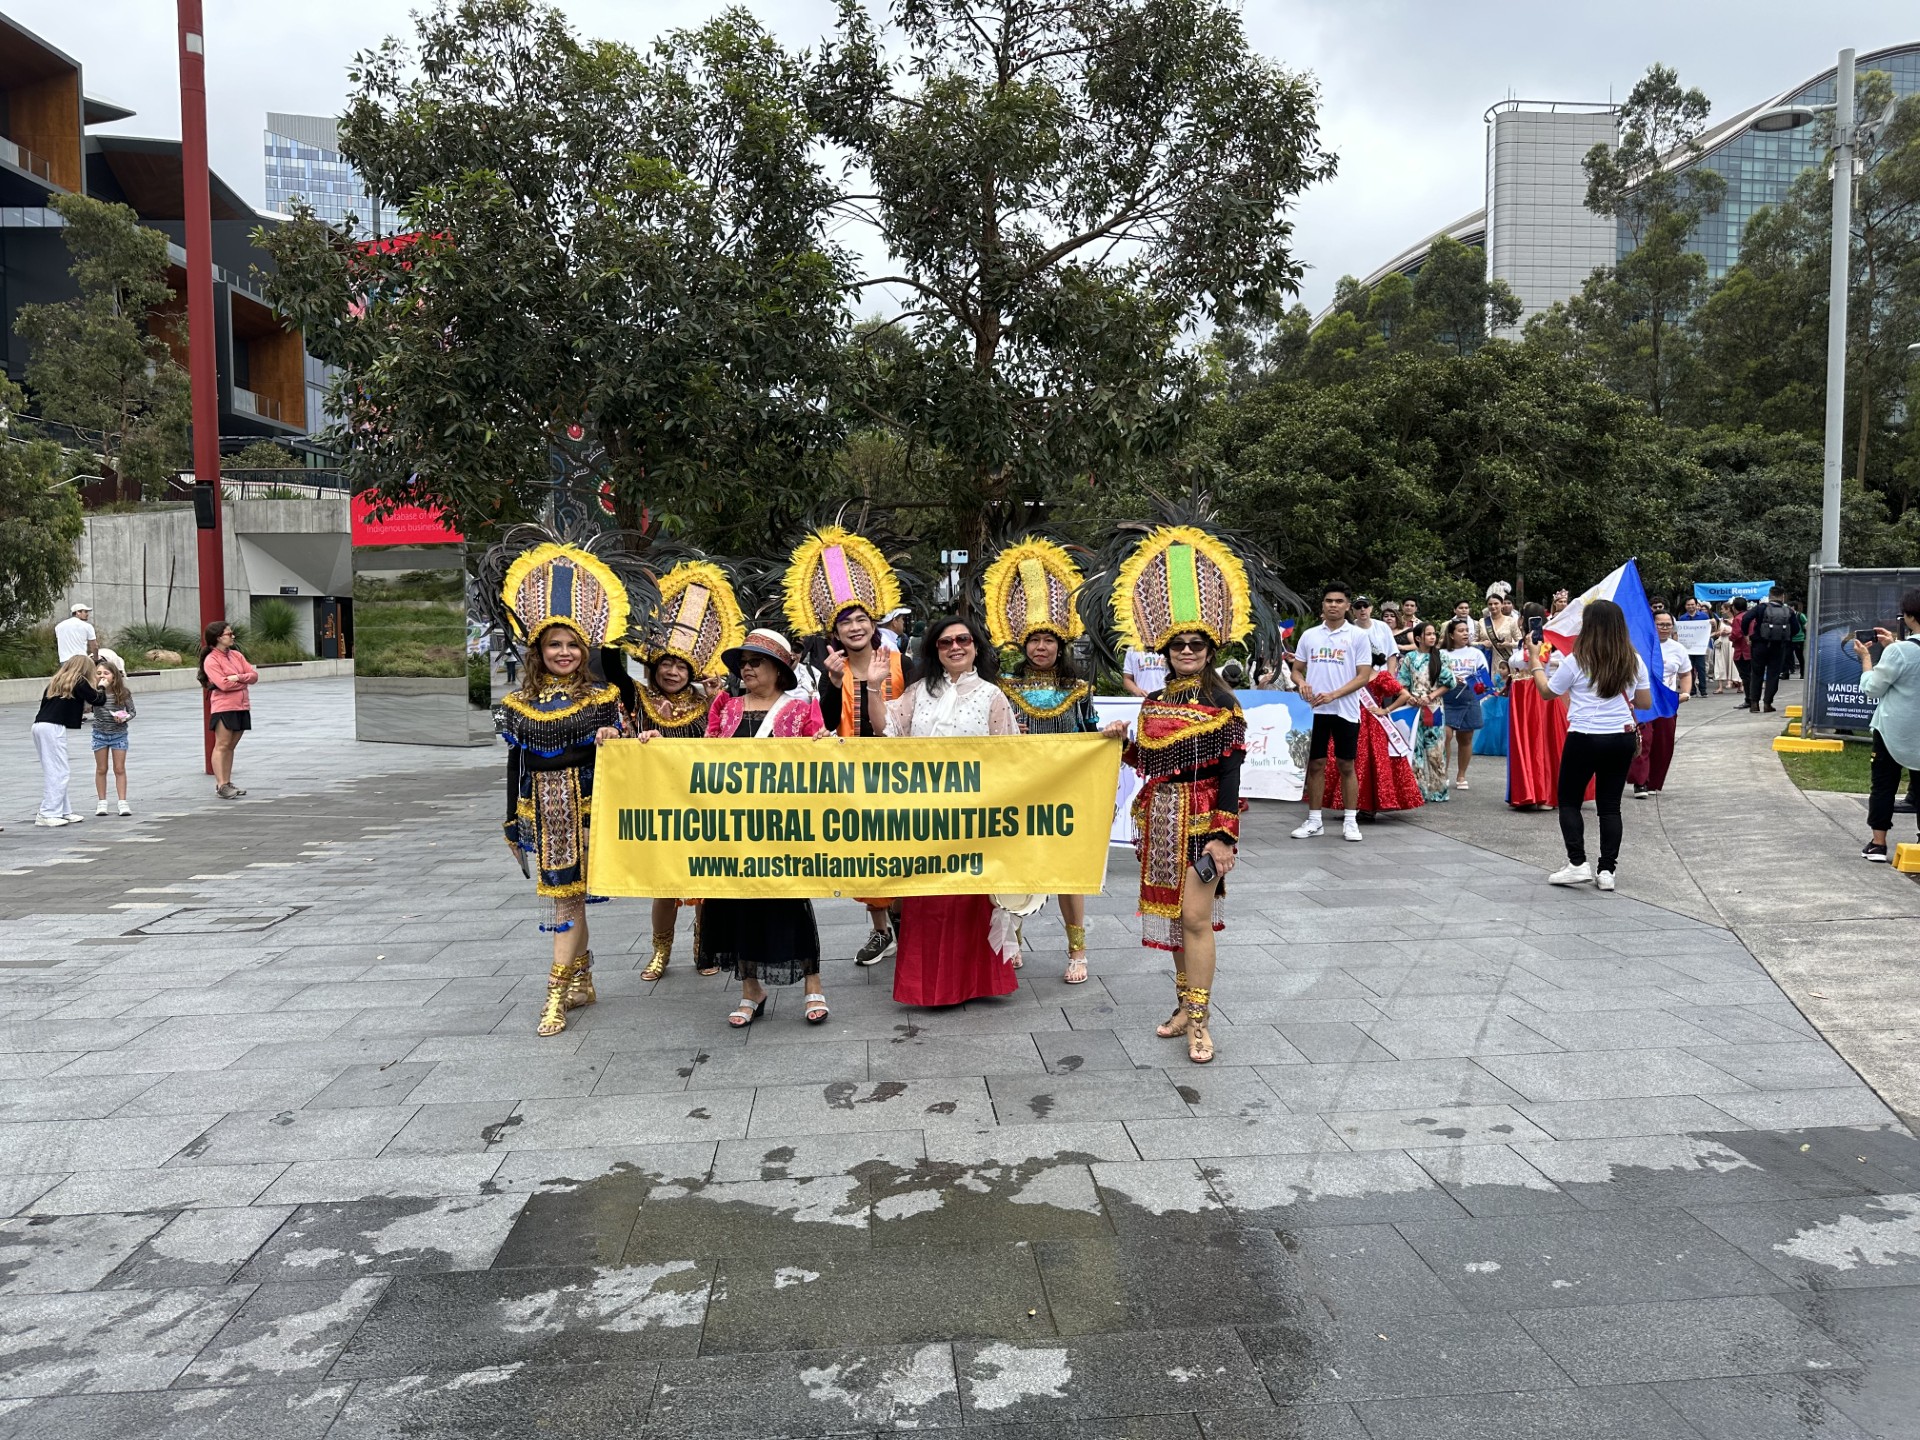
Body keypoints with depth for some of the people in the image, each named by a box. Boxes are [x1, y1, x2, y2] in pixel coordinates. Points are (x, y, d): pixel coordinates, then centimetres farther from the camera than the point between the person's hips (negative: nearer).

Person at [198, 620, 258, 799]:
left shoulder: (236, 655, 13)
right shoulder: (211, 660, -8)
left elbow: (254, 674, 6)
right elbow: (224, 684, -17)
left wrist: (238, 678, -12)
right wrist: (245, 681, -5)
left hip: (241, 707, 7)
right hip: (223, 707, -7)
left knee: (231, 746, 10)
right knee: (222, 745, -7)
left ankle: (227, 783, 14)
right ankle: (221, 785, -8)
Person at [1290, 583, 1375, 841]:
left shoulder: (1358, 636, 0)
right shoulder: (1309, 635, 10)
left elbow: (1364, 676, -5)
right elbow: (1296, 670, 15)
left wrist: (1333, 695, -16)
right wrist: (1302, 682, -9)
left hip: (1345, 710, -3)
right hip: (1314, 710, 3)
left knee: (1346, 766, 3)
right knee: (1314, 765, 6)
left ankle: (1351, 821, 11)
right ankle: (1314, 820, 14)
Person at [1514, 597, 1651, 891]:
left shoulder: (1576, 661, -10)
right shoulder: (1633, 661, 1)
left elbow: (1547, 692, 3)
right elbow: (1646, 703, 9)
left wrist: (1535, 664, 15)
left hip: (1584, 739, -4)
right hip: (1622, 738, 4)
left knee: (1569, 801, 10)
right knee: (1610, 805, 10)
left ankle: (1578, 863, 0)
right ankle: (1607, 870, 8)